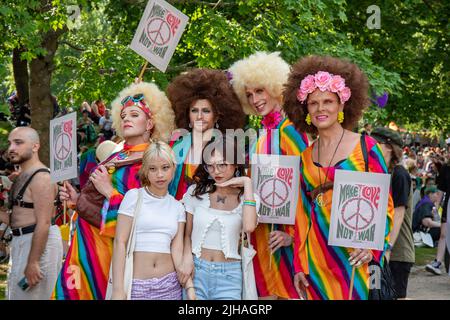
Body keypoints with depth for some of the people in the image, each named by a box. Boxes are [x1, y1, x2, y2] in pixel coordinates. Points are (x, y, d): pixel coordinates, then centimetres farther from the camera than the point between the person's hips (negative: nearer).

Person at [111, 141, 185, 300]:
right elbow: (120, 242, -6)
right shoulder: (134, 196, -2)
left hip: (169, 285, 3)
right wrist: (118, 290, -13)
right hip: (135, 285, -3)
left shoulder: (177, 207, 9)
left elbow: (177, 250, 2)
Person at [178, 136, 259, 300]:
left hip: (228, 275, -1)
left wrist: (247, 184, -13)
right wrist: (187, 258, -12)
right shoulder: (196, 192, 3)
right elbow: (187, 234, 8)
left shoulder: (247, 197, 0)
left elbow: (249, 226, -21)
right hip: (196, 270, 1)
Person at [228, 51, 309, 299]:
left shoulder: (289, 130, -10)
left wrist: (293, 232, -17)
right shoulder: (262, 135, 12)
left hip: (280, 230, -7)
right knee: (266, 290, 9)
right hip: (259, 230, 7)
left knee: (285, 290, -2)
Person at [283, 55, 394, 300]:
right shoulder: (305, 158, 10)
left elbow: (384, 205, -1)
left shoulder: (365, 147, -2)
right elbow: (302, 214, 11)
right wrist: (299, 265, 7)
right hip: (316, 258, 3)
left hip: (353, 258, -3)